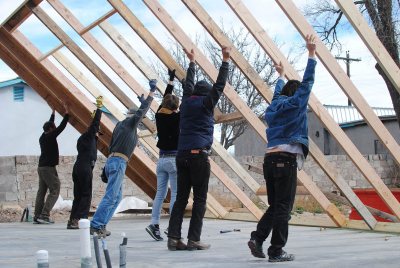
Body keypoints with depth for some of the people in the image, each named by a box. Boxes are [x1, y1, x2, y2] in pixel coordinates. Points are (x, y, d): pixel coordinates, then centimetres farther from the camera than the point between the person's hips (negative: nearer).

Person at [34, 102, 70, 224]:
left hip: (41, 167, 9)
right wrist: (67, 112, -6)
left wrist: (53, 113, 37)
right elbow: (61, 127, -11)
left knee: (41, 191, 8)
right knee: (54, 190, -8)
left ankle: (37, 216, 5)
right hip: (48, 168, -9)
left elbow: (49, 124, 29)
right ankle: (44, 215, -17)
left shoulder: (43, 137, 13)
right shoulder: (50, 136, -9)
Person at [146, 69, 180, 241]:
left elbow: (165, 99, 20)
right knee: (176, 194, -3)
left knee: (160, 193, 6)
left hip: (162, 160, 6)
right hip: (175, 159, -6)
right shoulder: (176, 118, -9)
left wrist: (171, 80, 30)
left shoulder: (159, 115, 6)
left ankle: (154, 224, -4)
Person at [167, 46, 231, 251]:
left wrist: (192, 62, 42)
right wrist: (225, 60, 2)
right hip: (199, 155, -6)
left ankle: (174, 238, -2)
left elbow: (189, 85, 31)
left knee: (181, 198, 5)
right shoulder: (205, 103, 1)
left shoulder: (186, 102, 15)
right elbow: (219, 85, -2)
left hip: (182, 155, 6)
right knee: (199, 199, -3)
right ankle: (194, 240, -6)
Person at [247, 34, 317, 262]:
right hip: (287, 160, -7)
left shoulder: (275, 105, 18)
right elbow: (307, 82, 0)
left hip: (270, 159, 7)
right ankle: (277, 252, -5)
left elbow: (279, 93, 39)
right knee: (283, 208, -5)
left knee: (274, 206, 14)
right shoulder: (296, 105, 1)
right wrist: (311, 54, 4)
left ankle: (257, 239, 0)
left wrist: (281, 76, 56)